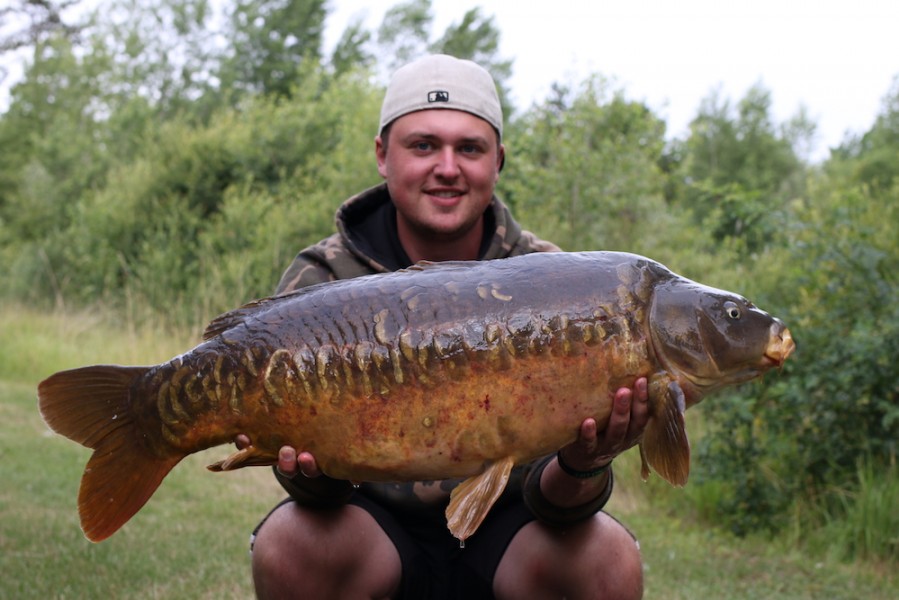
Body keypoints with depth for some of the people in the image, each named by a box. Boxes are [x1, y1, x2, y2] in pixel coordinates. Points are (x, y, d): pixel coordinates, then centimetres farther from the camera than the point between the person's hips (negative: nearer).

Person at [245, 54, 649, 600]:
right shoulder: (322, 281, -7)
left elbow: (548, 497, -13)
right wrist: (312, 473, -38)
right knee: (288, 545, -30)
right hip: (380, 525, 0)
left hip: (502, 535, 1)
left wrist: (582, 471, -37)